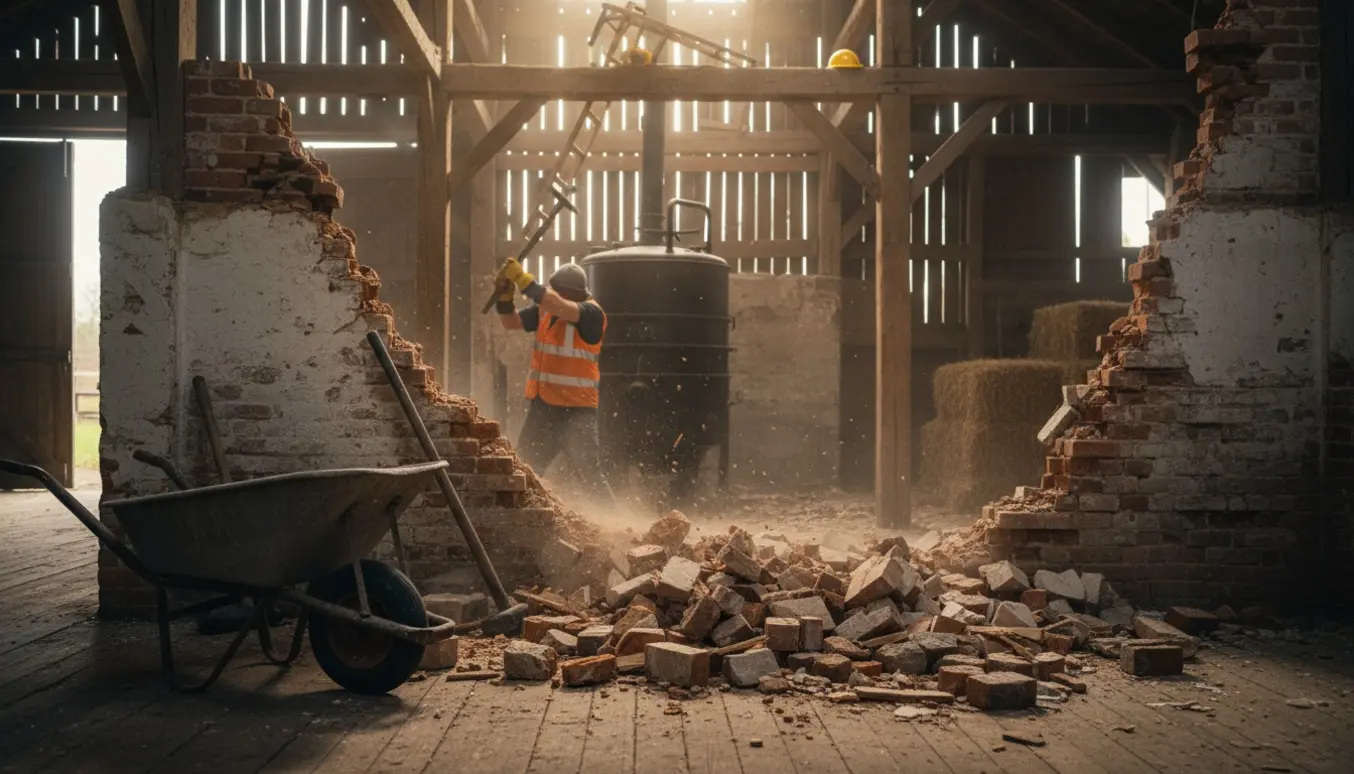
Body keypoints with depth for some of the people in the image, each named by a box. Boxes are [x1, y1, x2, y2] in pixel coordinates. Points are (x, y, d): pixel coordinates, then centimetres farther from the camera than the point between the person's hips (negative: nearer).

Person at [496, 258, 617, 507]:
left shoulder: (592, 313, -15)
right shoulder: (546, 308, 5)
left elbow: (560, 307, -32)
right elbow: (512, 322, 6)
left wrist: (524, 281, -33)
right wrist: (505, 295, -12)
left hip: (576, 410, -7)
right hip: (542, 406, 7)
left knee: (590, 476, -6)